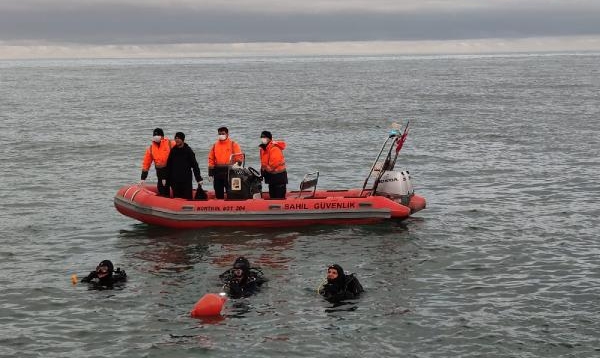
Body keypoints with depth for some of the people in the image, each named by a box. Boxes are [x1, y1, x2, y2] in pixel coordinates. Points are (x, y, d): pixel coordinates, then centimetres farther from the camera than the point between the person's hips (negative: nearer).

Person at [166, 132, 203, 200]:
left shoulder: (188, 151, -2)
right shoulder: (173, 151, 7)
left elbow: (195, 165, -3)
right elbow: (168, 166, 13)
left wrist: (199, 179, -7)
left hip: (186, 181, -3)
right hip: (175, 181, 3)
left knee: (187, 198, -4)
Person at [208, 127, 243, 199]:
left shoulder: (233, 144, 1)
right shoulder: (215, 145, 12)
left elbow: (239, 157, -3)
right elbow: (211, 159, 12)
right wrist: (211, 173, 8)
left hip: (229, 171, -4)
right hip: (217, 171, 4)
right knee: (218, 193, 9)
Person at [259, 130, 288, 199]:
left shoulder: (274, 148, -19)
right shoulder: (263, 148, 11)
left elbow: (275, 163, -26)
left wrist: (265, 170, -16)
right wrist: (263, 170, 6)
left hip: (278, 176, -10)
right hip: (271, 175, 10)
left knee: (280, 196, -8)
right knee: (272, 195, 15)